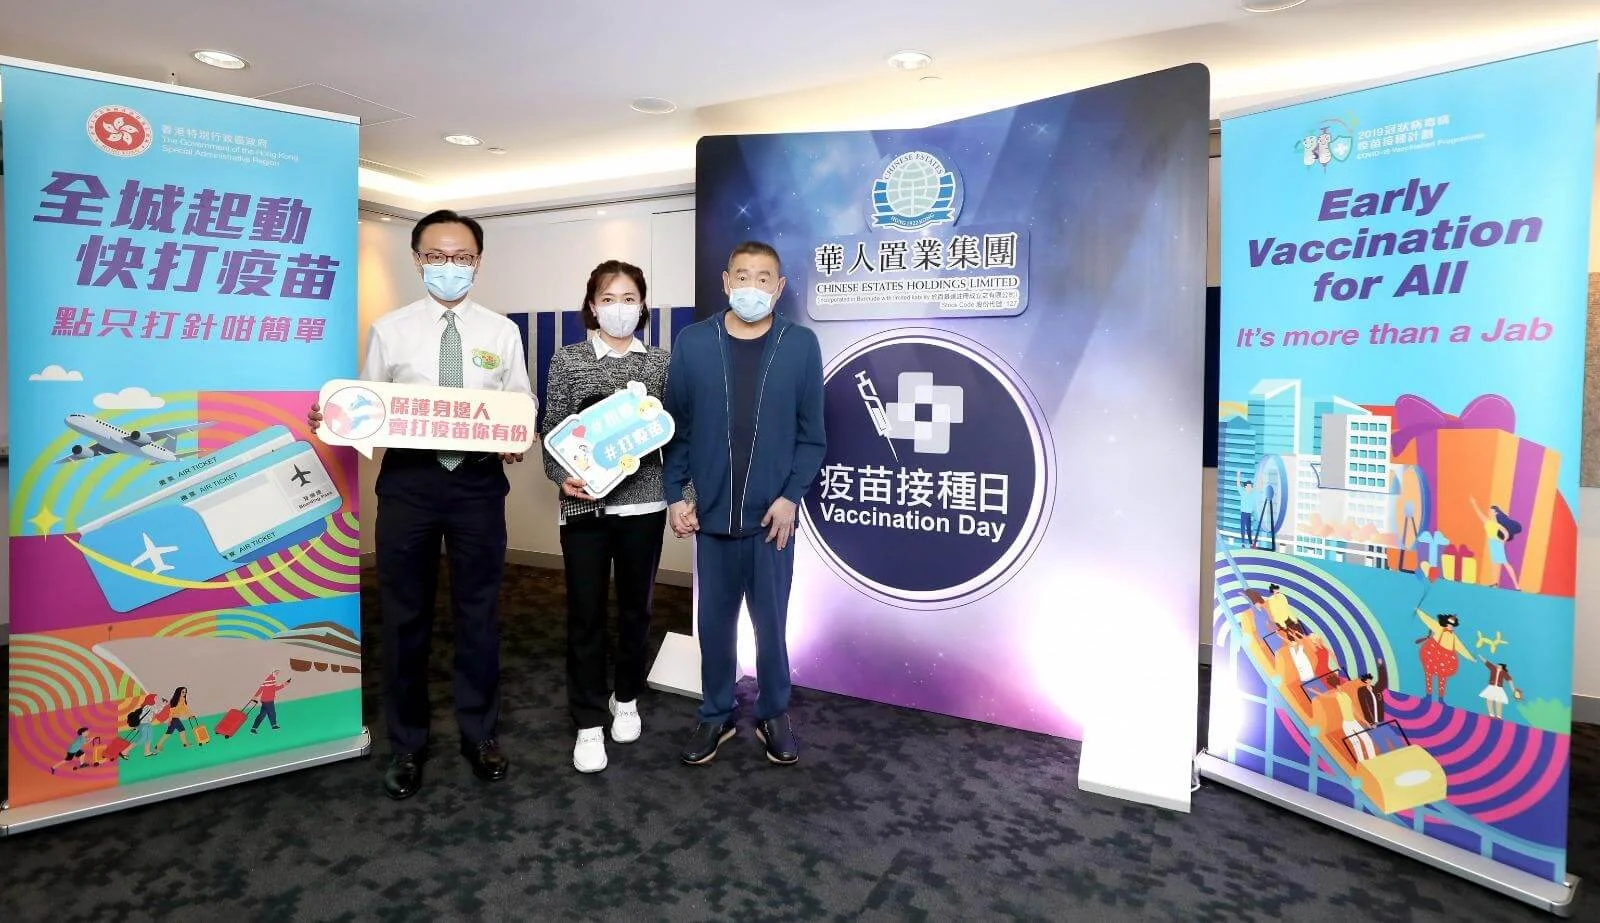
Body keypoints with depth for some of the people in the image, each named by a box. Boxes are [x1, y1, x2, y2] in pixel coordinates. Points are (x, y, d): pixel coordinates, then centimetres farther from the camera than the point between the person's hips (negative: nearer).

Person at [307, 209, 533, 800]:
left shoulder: (501, 331, 4)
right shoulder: (388, 330, 4)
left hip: (478, 481, 0)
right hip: (408, 480, 0)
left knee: (478, 613, 11)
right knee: (405, 616, 10)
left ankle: (479, 735, 29)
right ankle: (407, 744, 28)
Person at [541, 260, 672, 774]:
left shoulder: (660, 362, 5)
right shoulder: (567, 360, 2)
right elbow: (552, 432, 2)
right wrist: (562, 477, -14)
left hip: (642, 501, 1)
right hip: (584, 504, -1)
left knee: (636, 606, 13)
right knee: (585, 612, 2)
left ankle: (627, 698, 34)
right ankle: (589, 723, 16)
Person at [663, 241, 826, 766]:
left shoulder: (801, 346, -2)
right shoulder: (692, 343, 1)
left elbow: (811, 434, 0)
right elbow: (676, 428, 3)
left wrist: (791, 496, -9)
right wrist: (676, 494, -3)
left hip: (772, 513, -1)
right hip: (710, 513, 1)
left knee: (770, 622, 11)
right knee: (714, 623, 12)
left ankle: (773, 715, 30)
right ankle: (716, 716, 30)